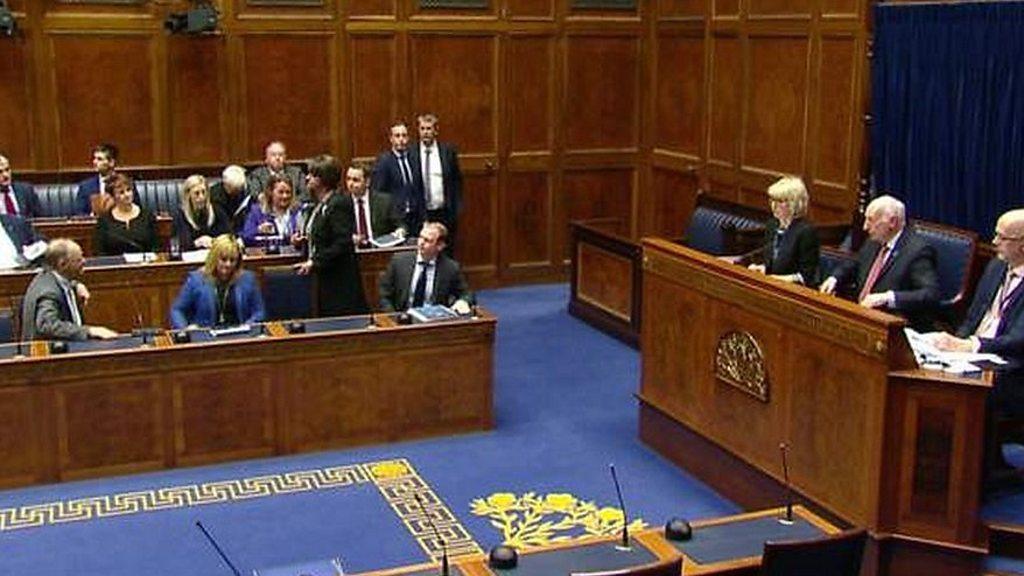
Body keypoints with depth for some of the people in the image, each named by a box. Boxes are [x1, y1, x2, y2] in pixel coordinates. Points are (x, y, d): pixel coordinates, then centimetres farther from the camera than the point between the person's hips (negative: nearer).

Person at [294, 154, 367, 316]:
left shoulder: (339, 204, -14)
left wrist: (314, 262, -20)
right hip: (325, 279, 9)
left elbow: (342, 243, -21)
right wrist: (302, 241, 5)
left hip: (340, 281, -9)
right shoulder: (319, 205, 15)